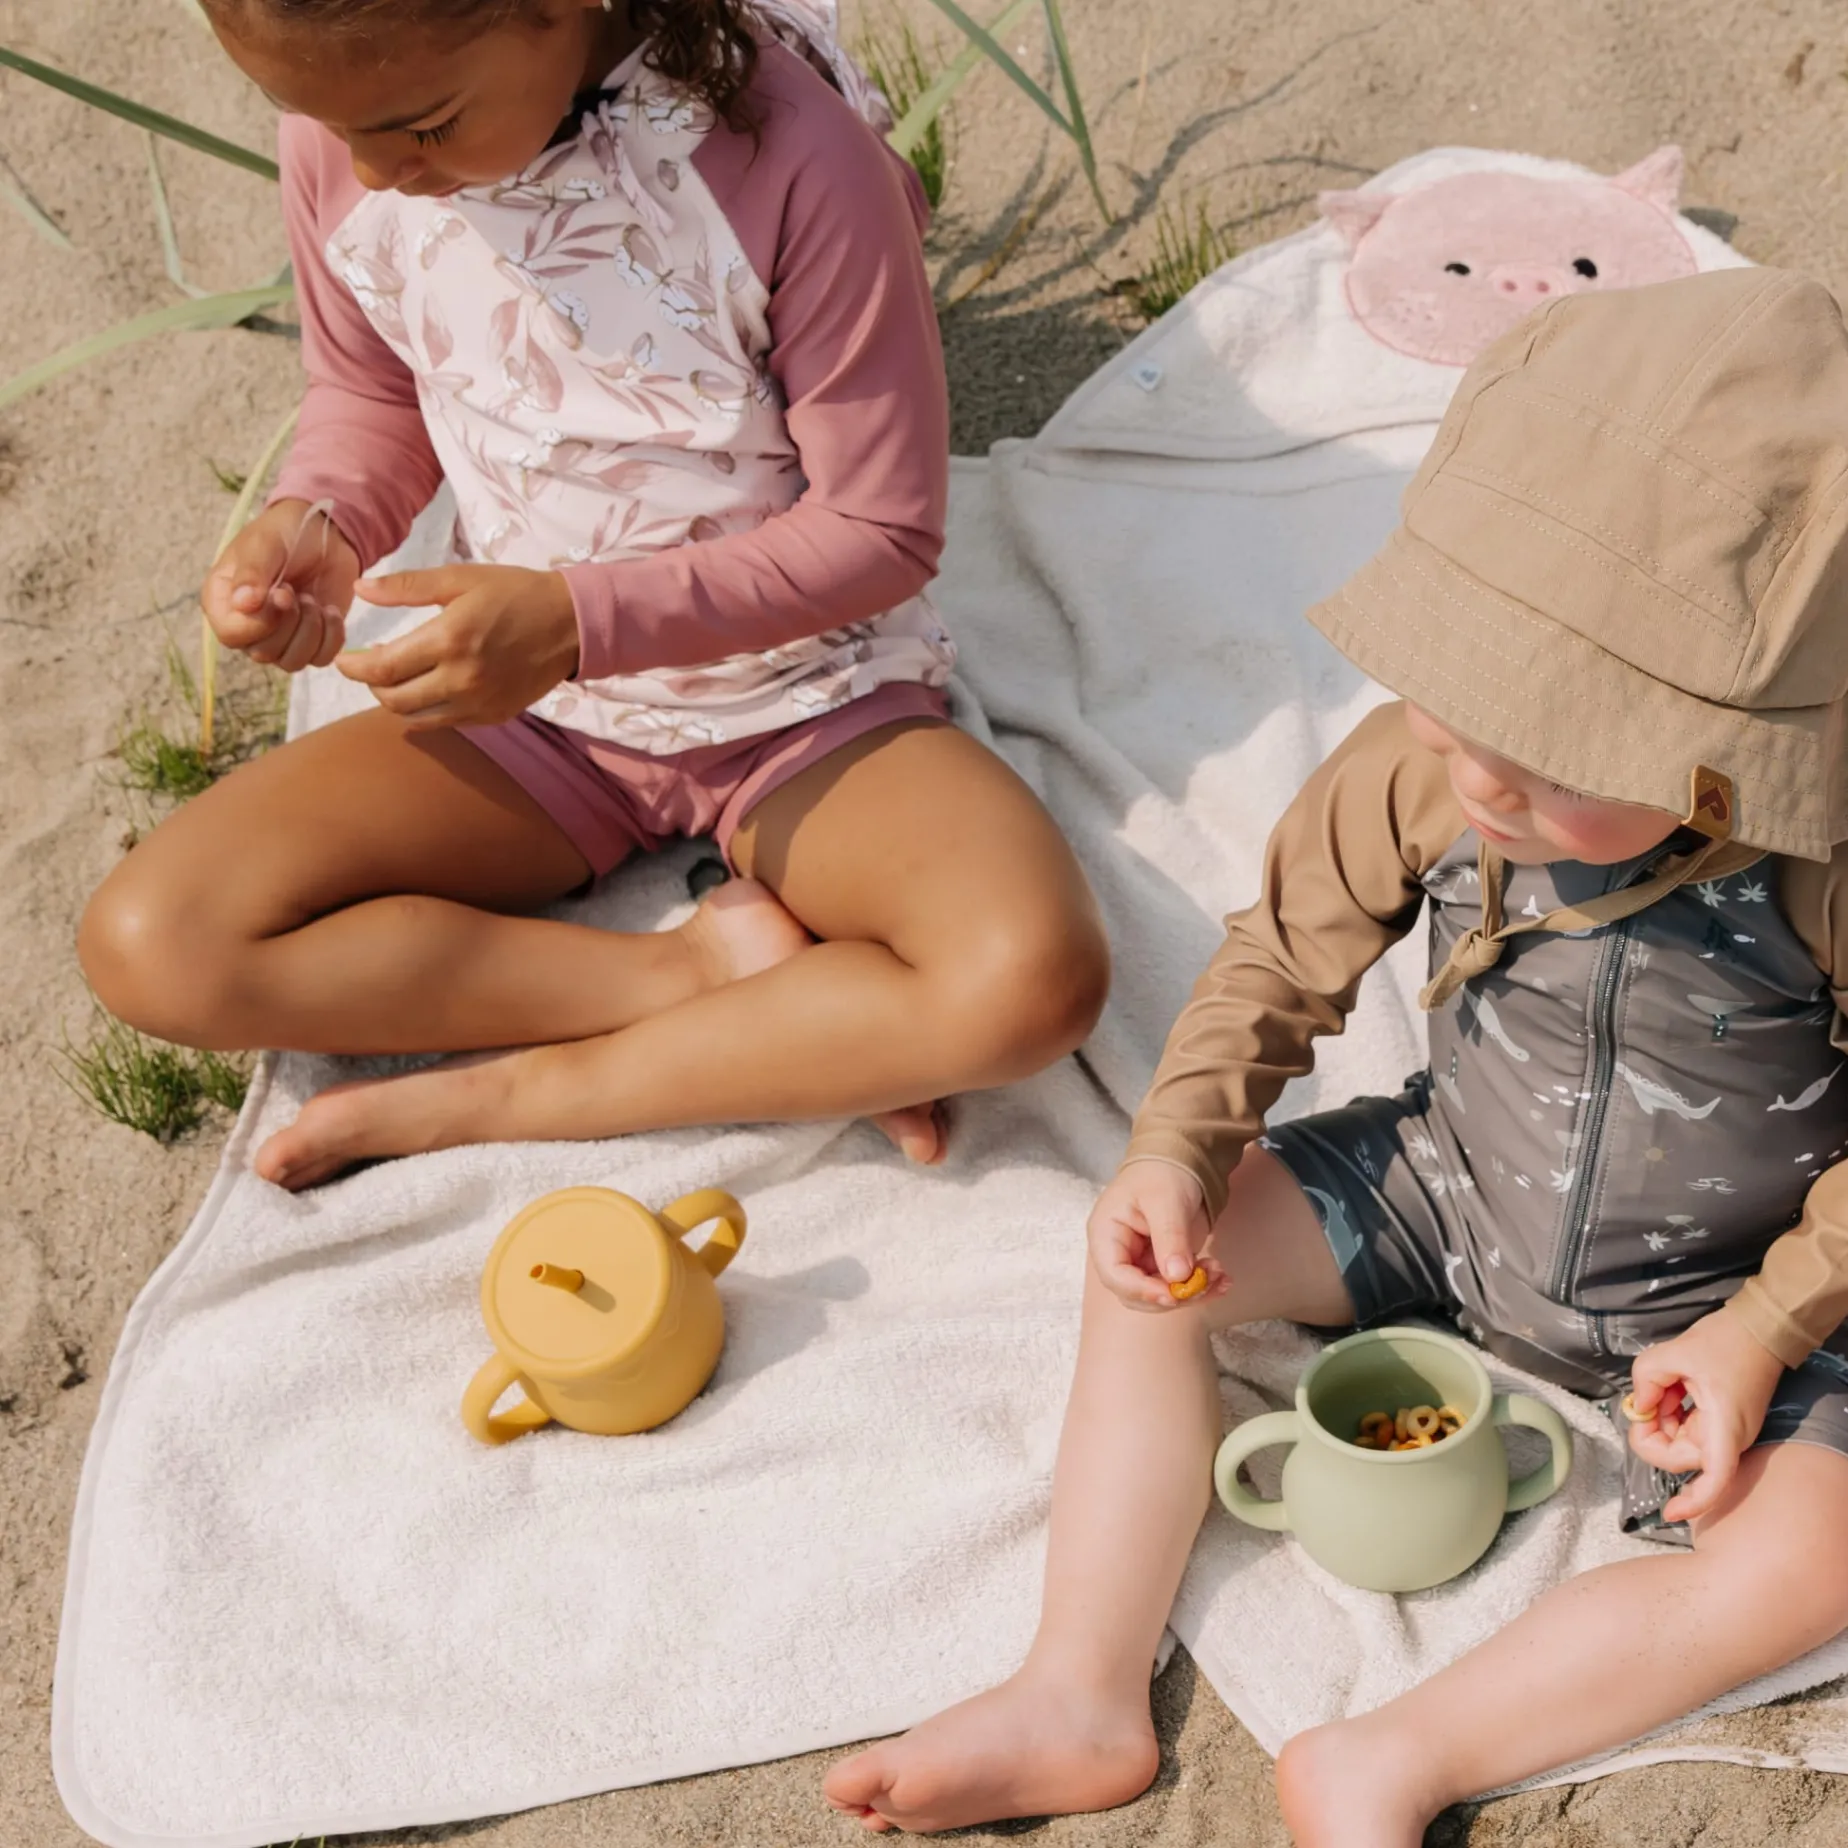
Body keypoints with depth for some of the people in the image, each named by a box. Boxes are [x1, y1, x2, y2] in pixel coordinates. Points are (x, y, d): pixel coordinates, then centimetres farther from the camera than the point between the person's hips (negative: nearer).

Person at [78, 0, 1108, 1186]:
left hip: (800, 699, -3)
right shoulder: (343, 135, -12)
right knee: (146, 945, -16)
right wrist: (316, 520, -15)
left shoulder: (790, 153, -25)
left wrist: (581, 620, -28)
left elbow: (883, 529, -18)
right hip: (525, 700, 4)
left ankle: (498, 1094, -14)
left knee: (1034, 983, -32)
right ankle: (716, 978, -13)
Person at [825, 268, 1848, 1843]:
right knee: (1155, 1262, -10)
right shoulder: (1421, 772, -22)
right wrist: (1175, 1147, -17)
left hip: (1708, 1293, -3)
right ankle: (1084, 1696, -8)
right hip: (1451, 1187, 3)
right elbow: (1287, 954, -5)